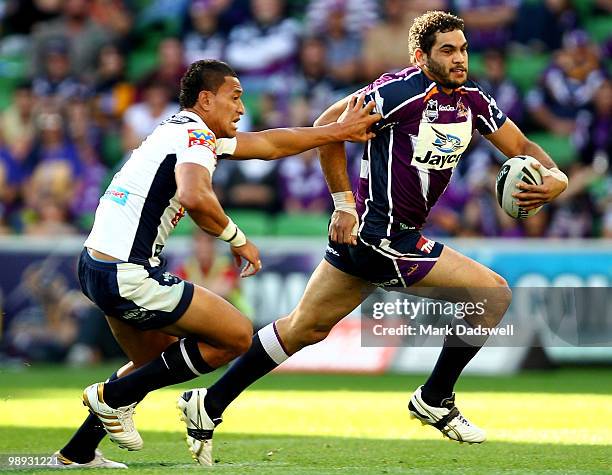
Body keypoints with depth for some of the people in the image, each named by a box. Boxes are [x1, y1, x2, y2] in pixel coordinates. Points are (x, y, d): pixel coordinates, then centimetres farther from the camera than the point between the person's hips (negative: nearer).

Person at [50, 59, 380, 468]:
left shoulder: (182, 131, 18)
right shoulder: (195, 137, -12)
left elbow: (270, 144, 27)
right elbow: (196, 198, -34)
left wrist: (339, 131, 30)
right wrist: (237, 239, -17)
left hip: (96, 265, 10)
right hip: (129, 277, -10)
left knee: (159, 364, 26)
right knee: (238, 335, 1)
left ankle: (77, 453, 28)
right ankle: (115, 396, 3)